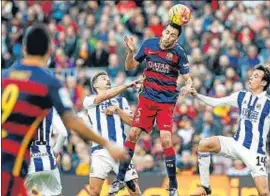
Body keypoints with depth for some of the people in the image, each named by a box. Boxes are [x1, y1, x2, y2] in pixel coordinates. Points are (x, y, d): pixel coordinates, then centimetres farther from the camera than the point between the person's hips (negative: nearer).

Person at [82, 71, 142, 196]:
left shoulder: (121, 101, 20)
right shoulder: (89, 101, 9)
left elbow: (131, 121, 9)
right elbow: (106, 95, -10)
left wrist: (117, 109, -4)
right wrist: (127, 85, -13)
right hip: (101, 151, -3)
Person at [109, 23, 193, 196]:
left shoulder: (179, 53, -9)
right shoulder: (149, 44, -1)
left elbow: (188, 79, -8)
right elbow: (130, 66, 8)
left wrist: (187, 86, -30)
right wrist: (131, 51, -11)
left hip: (167, 102, -3)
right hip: (147, 97, 3)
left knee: (166, 140, -13)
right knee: (133, 134, -4)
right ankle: (120, 179, 10)